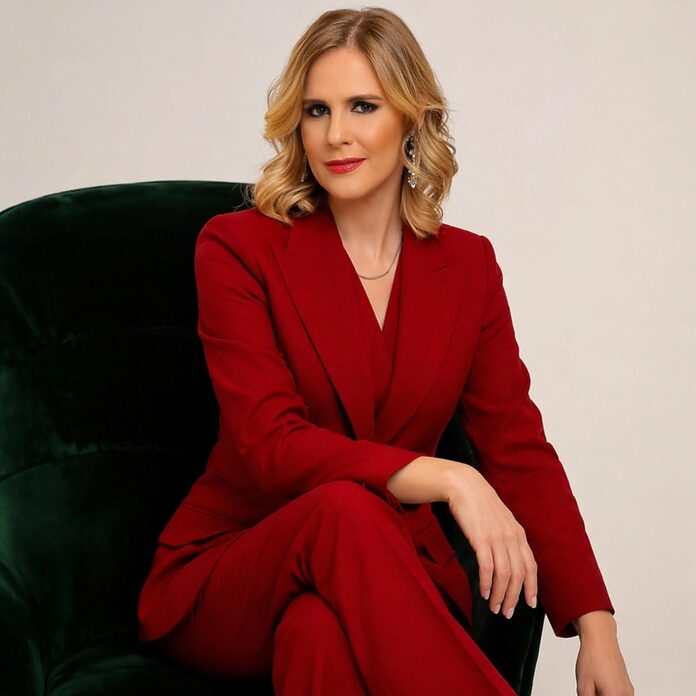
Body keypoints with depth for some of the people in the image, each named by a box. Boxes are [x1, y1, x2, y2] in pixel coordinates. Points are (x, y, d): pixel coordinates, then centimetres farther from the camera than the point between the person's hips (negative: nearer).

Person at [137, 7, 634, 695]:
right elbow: (271, 448, -15)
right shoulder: (237, 247, -5)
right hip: (227, 571, 0)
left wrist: (595, 627, -12)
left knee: (325, 633, -38)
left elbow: (519, 447, 1)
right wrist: (446, 479, -28)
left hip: (388, 573, 1)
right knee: (344, 510, -36)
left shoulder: (467, 265, 7)